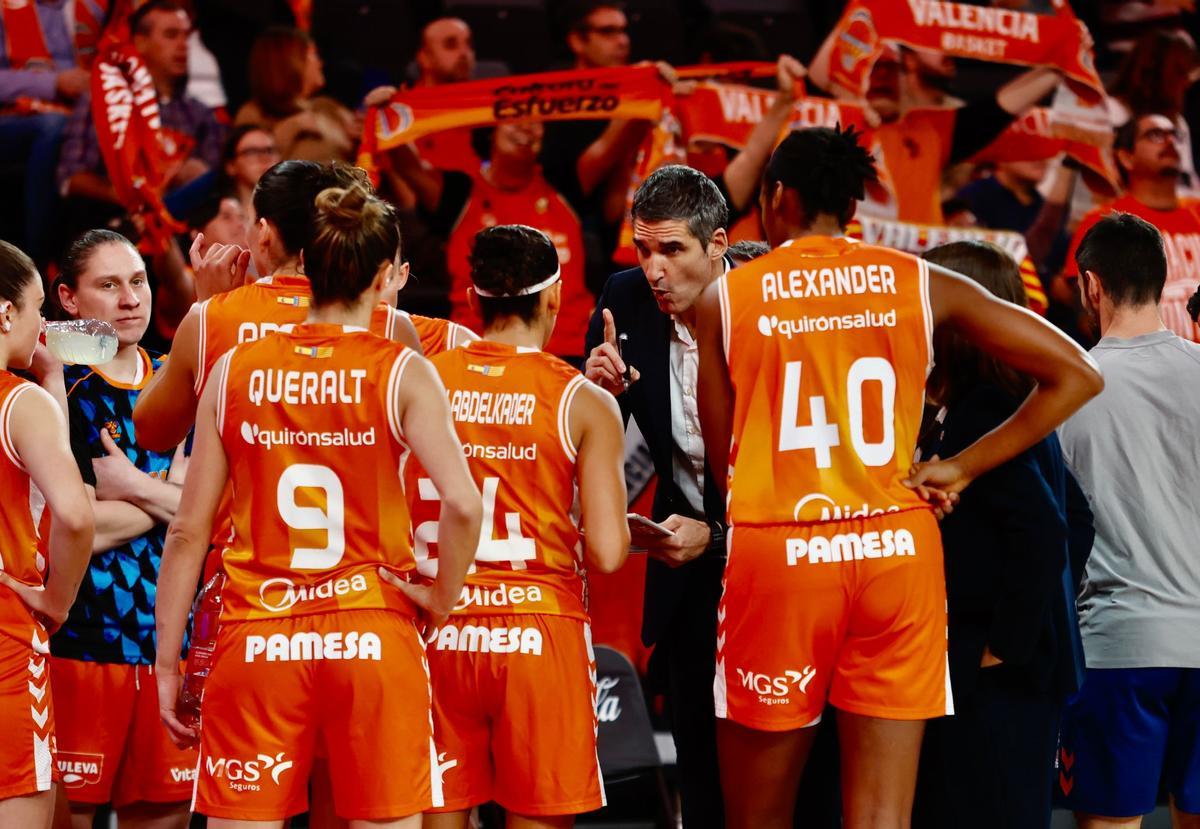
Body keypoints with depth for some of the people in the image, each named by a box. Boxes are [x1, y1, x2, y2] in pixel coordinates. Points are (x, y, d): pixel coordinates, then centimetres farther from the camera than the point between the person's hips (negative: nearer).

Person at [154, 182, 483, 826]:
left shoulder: (236, 370, 5)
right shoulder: (402, 372, -2)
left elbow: (188, 530, 3)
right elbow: (462, 504, -16)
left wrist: (167, 664, 9)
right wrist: (440, 601, 0)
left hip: (256, 644, 2)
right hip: (374, 639, -2)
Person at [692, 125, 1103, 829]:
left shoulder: (725, 299, 2)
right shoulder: (921, 285, 6)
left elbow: (724, 463, 5)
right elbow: (1078, 376, 5)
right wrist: (961, 469, 8)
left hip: (775, 558, -1)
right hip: (896, 551, 1)